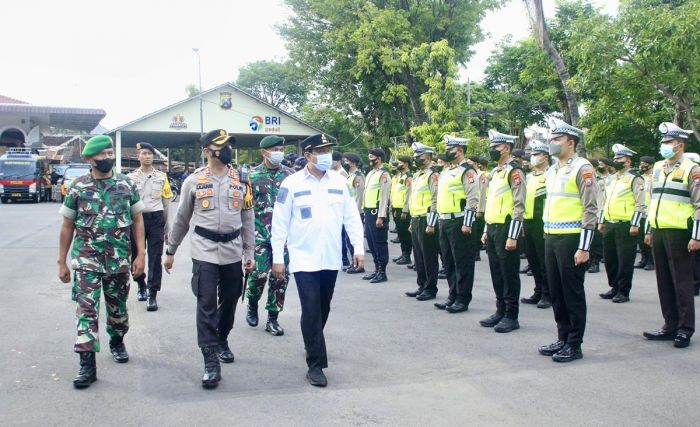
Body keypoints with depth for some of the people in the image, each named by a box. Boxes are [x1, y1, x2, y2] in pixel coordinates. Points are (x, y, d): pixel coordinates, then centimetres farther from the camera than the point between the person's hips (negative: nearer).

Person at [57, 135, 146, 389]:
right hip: (86, 260, -2)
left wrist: (140, 255, -2)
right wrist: (62, 262, 4)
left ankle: (117, 342, 41)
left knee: (118, 307, 15)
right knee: (86, 308, -9)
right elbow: (67, 226, 4)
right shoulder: (77, 187, -3)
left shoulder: (126, 185, 0)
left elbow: (137, 220, 5)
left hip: (119, 260, 2)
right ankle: (87, 363, -6)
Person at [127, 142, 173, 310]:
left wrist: (167, 228, 7)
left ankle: (152, 294, 1)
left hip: (156, 219, -1)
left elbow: (166, 204, 9)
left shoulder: (162, 177, 6)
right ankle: (141, 286, 34)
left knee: (155, 258, -3)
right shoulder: (130, 177, 4)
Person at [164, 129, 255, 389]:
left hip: (233, 252, 3)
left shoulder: (241, 180, 5)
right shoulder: (194, 180, 0)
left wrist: (249, 253, 6)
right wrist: (171, 251, 11)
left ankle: (222, 341, 38)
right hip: (204, 251, -3)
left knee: (229, 301, 13)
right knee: (206, 305, -8)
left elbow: (248, 219, 9)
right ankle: (211, 362, -5)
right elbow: (181, 219, 8)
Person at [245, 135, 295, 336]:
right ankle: (252, 304, 22)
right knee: (259, 274, -8)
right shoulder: (253, 176, -1)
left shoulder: (290, 175, 6)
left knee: (280, 277, 3)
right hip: (260, 234, -2)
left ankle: (273, 318, 15)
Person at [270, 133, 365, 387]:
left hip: (331, 259, 4)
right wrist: (277, 257, -5)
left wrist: (359, 248, 2)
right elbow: (279, 223, -4)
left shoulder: (339, 183, 5)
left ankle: (313, 345, 38)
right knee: (311, 310, -7)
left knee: (323, 308, 16)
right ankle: (315, 364, -1)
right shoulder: (292, 184, -6)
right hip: (304, 260, -4)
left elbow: (351, 217, 9)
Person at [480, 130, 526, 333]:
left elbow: (519, 206, -17)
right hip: (493, 230, 9)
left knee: (509, 274, -1)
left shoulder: (514, 171, -12)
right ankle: (500, 311, 23)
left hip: (506, 230, -9)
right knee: (496, 273, 14)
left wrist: (512, 236, -20)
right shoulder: (495, 172, 16)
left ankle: (511, 316, 6)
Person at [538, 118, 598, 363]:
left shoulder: (582, 168, -9)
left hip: (571, 239, -8)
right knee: (556, 293, 12)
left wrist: (583, 248, -18)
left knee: (573, 293, 0)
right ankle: (563, 339, 23)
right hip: (551, 239, 8)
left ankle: (574, 345, 9)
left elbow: (590, 210, -14)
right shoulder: (552, 171, 15)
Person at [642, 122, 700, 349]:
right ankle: (670, 326, 20)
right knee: (664, 282, 11)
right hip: (659, 232, 7)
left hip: (679, 233, -7)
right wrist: (649, 230, 19)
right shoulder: (658, 168, 14)